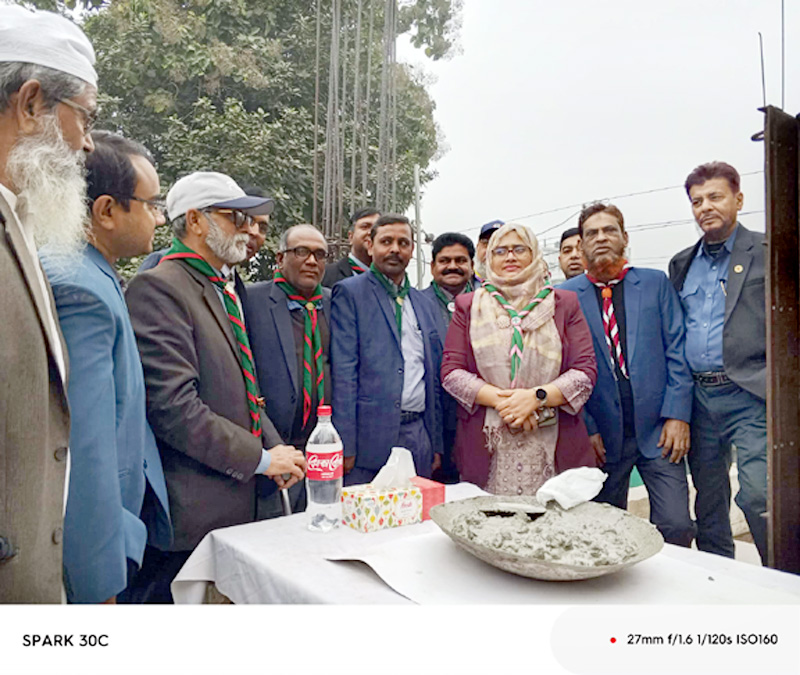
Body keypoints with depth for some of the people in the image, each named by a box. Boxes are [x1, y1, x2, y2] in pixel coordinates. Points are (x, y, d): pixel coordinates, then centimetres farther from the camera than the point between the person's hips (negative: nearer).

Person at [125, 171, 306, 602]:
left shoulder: (224, 291, 15)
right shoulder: (158, 288, -14)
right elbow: (173, 406, -22)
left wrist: (278, 449, 5)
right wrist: (261, 458, -15)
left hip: (234, 504, 9)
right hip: (189, 515, -8)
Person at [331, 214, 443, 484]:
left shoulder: (424, 304, 16)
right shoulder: (349, 292, -1)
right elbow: (342, 371, -9)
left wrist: (436, 444, 14)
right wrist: (345, 444, -14)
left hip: (417, 435, 5)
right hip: (369, 436, -5)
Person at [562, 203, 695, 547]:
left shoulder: (656, 282, 6)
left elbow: (677, 351, 4)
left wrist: (678, 415, -5)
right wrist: (587, 428, -4)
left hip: (657, 429, 1)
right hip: (602, 436, 0)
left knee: (676, 525, -3)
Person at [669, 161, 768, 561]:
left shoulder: (767, 251, 2)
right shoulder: (681, 264, 16)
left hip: (751, 396, -5)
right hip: (698, 397, 5)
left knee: (758, 498, -13)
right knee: (708, 499, 13)